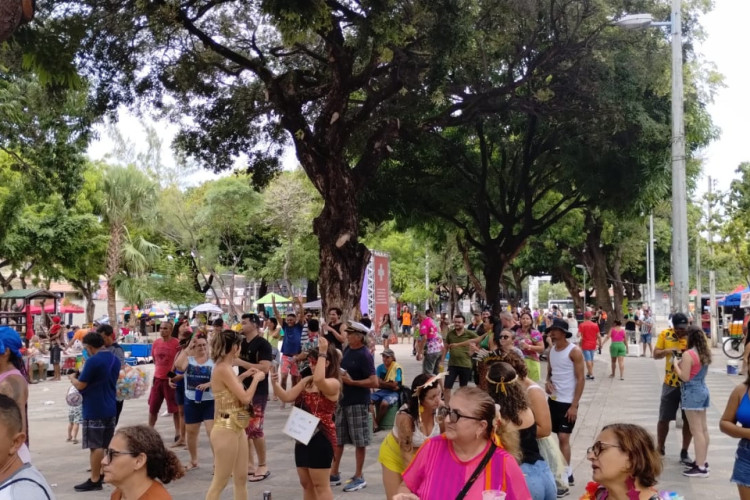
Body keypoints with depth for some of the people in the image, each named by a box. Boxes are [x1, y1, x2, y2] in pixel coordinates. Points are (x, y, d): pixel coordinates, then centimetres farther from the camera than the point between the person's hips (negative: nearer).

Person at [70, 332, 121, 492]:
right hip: (110, 408, 8)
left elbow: (80, 385, -15)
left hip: (94, 410, -8)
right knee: (108, 445, 15)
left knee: (96, 445, -3)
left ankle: (95, 480, 1)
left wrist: (72, 378, 6)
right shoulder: (115, 359, 9)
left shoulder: (92, 361, -18)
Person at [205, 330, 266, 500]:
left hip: (236, 428, 10)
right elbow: (245, 398, -21)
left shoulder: (225, 368, 11)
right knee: (220, 482, -3)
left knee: (241, 478, 14)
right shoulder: (223, 369, -19)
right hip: (226, 429, -10)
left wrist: (243, 376, 21)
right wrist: (256, 378, -6)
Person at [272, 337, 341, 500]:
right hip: (303, 437, 9)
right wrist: (275, 383, -9)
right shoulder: (306, 381, 12)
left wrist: (322, 353, -31)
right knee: (306, 483, 16)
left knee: (321, 485, -3)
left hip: (321, 437, -9)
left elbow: (319, 380, -37)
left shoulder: (333, 383, -14)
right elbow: (287, 397, 8)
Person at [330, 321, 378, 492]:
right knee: (336, 439, 13)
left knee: (359, 441, 2)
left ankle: (359, 477, 11)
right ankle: (334, 474, 23)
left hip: (357, 403, -8)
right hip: (342, 400, 8)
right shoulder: (347, 350, 7)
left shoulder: (364, 355, -16)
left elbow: (374, 382, -21)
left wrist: (351, 382, -22)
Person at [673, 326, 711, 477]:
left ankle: (700, 467, -5)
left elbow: (684, 377, -19)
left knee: (696, 430, -6)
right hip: (703, 390, 9)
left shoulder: (688, 354, -18)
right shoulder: (705, 353, 8)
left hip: (692, 392, -9)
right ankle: (702, 462, 22)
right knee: (703, 428, 14)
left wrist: (676, 365, -5)